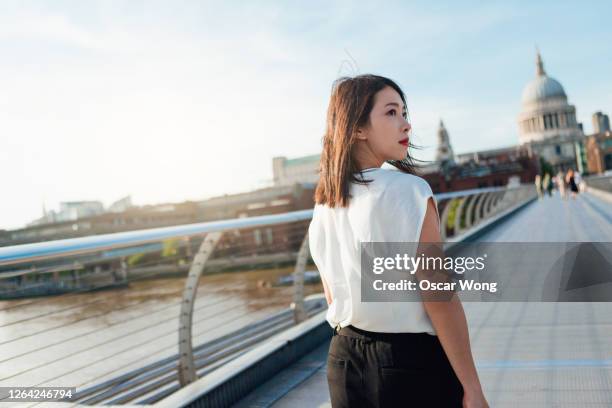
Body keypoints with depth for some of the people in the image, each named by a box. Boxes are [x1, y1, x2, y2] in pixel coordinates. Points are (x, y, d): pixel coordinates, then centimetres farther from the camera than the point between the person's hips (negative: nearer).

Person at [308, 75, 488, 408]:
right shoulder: (407, 192, -18)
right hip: (412, 363, -6)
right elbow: (440, 301, -18)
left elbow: (334, 299, 10)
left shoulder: (323, 205, 2)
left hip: (343, 362, 6)